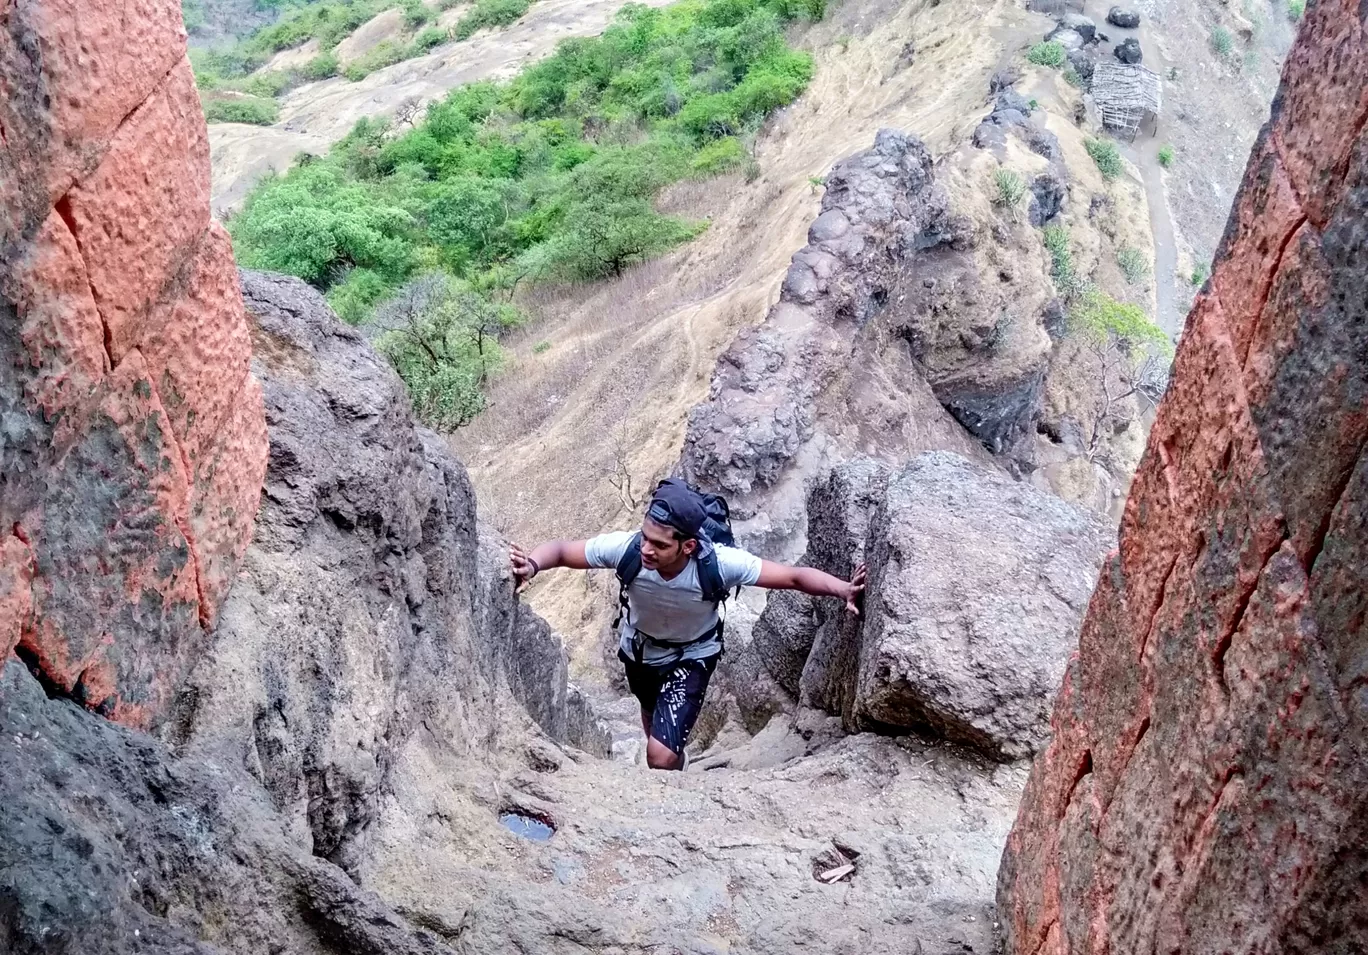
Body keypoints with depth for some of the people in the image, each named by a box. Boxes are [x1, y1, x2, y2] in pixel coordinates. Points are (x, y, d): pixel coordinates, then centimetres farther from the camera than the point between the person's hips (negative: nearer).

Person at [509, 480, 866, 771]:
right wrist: (531, 565, -46)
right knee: (654, 717, 32)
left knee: (661, 755, -17)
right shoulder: (625, 548, -37)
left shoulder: (720, 563, -40)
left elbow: (795, 576, -35)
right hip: (638, 649, 3)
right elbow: (561, 549, -25)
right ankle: (676, 760, 65)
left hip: (691, 658, -3)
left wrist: (844, 590, -50)